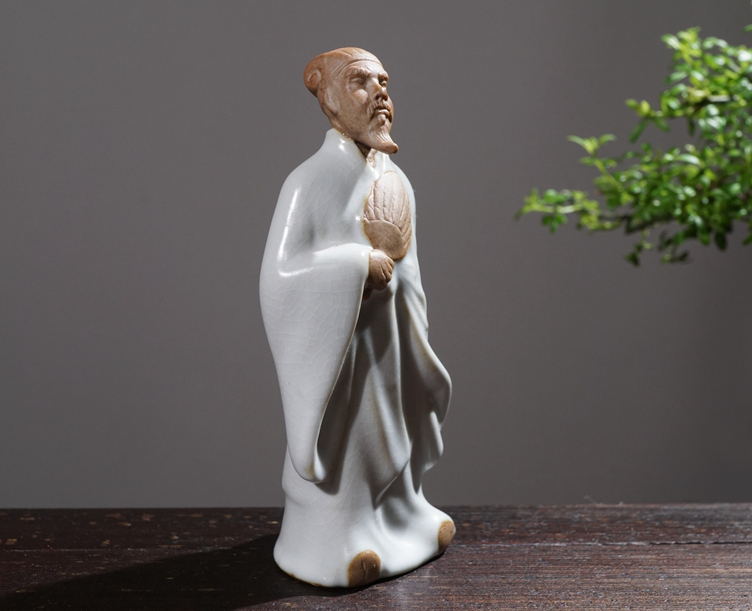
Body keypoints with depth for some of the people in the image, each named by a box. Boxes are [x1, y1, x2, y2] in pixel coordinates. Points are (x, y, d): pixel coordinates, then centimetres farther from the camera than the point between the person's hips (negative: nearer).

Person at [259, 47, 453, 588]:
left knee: (388, 434, 18)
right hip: (337, 346, -6)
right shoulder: (311, 181, -16)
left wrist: (415, 349, 14)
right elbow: (279, 275, -21)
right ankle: (333, 540, 21)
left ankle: (397, 518, 36)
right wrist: (359, 264, -23)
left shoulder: (397, 182, 5)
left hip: (387, 341, 7)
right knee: (341, 437, 3)